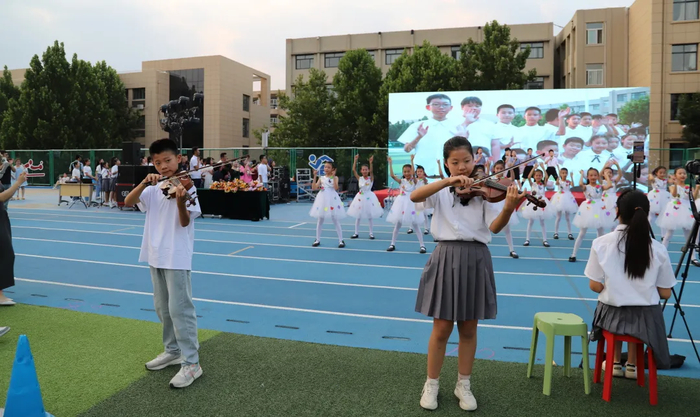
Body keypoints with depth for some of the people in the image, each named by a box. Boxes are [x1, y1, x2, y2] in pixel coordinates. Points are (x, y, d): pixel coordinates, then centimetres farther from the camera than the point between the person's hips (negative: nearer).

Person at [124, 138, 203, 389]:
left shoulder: (187, 187, -10)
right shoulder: (154, 188, 9)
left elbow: (185, 222, -17)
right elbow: (128, 202, -2)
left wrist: (180, 202, -36)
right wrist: (144, 183, -17)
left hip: (177, 257, -7)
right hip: (156, 256, 7)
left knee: (179, 308, -7)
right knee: (162, 307, 16)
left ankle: (191, 363, 0)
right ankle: (173, 351, 32)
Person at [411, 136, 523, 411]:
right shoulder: (441, 190, 4)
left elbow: (494, 227, -8)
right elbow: (414, 197, -18)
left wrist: (509, 208, -27)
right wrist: (448, 181, -26)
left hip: (476, 260, 1)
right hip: (447, 259, -1)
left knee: (468, 328, 12)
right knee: (442, 328, 5)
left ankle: (464, 385, 29)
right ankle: (431, 384, 24)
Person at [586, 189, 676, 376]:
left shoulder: (601, 243, -13)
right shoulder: (658, 249, -9)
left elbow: (595, 286, -7)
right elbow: (665, 294, 0)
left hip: (612, 315, -1)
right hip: (647, 319, 1)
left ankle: (615, 364, 39)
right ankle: (632, 365, 41)